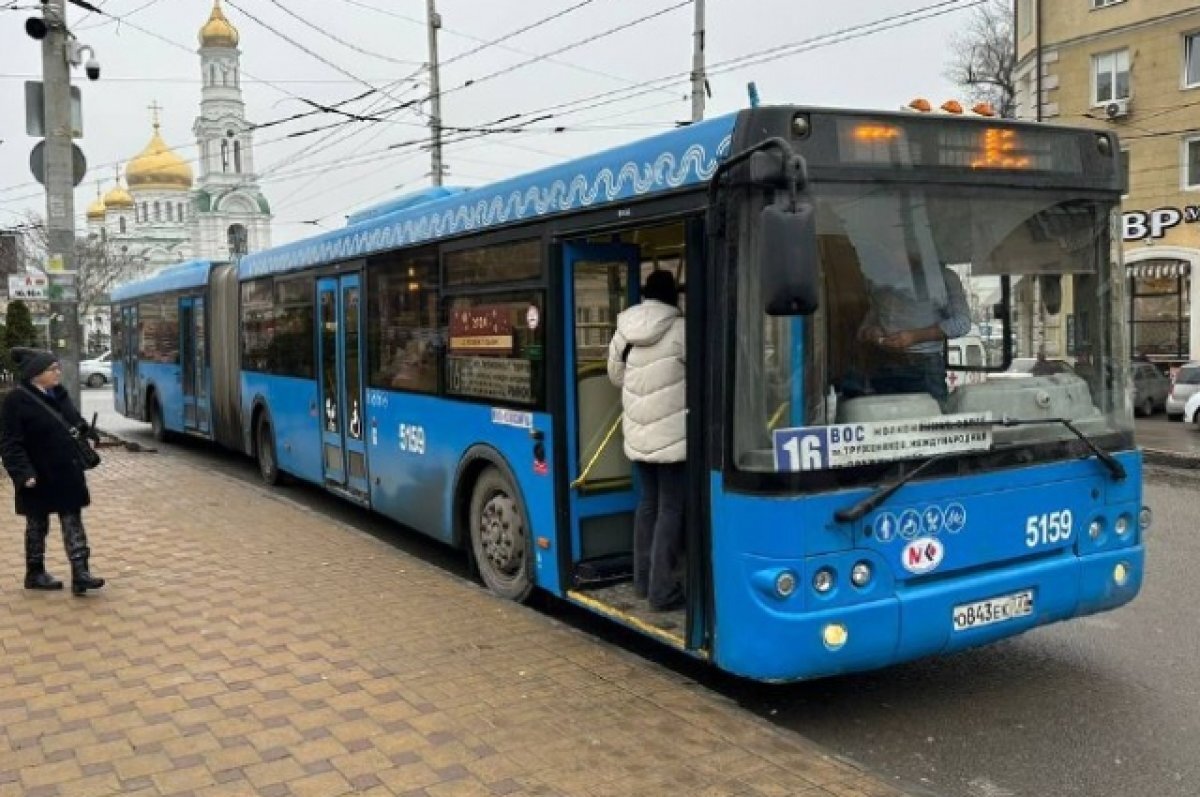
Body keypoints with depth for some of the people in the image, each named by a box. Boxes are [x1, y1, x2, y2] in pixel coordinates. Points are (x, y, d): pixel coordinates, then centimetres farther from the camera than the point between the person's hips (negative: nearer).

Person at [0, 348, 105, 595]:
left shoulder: (58, 393, 5)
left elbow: (73, 421, 18)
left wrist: (84, 430, -3)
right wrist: (23, 472, -24)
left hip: (66, 473, 6)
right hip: (38, 477, -6)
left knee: (73, 522, 1)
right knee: (38, 525, 10)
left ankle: (80, 574, 0)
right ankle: (35, 574, 25)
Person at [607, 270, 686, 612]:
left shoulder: (623, 330, 5)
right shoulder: (680, 329, -12)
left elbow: (616, 375, 16)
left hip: (638, 433, 6)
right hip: (673, 433, -6)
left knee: (648, 502, 17)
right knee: (671, 508, -1)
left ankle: (643, 580, 24)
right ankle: (663, 591, 0)